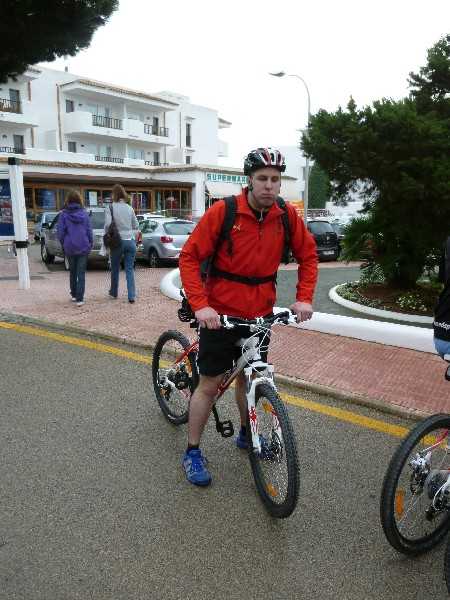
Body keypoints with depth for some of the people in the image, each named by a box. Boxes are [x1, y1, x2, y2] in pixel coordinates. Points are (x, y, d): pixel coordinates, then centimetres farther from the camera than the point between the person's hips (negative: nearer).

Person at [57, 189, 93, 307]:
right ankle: (80, 299, -5)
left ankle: (74, 295, 27)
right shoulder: (84, 213, -1)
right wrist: (90, 244, 11)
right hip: (83, 247, 0)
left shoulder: (64, 214, -4)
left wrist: (63, 245, 10)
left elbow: (60, 232, -3)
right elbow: (89, 231, 1)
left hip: (70, 248, 0)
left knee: (73, 272, 17)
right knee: (81, 273, 1)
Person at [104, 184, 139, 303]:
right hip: (131, 241, 3)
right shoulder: (130, 208, 7)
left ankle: (114, 292, 31)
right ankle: (131, 296, -3)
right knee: (130, 269, 4)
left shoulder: (110, 208, -5)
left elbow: (108, 224, -15)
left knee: (115, 268, 15)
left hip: (118, 242, -2)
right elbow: (136, 226, 12)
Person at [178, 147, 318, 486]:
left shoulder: (286, 215, -4)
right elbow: (189, 258, -15)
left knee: (248, 377, 20)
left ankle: (246, 434, 43)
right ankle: (193, 452, 21)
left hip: (260, 314, 4)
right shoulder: (223, 211, -16)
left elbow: (308, 255, 6)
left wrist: (304, 298, -6)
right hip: (221, 314, -4)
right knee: (210, 384, 3)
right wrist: (200, 305, -25)